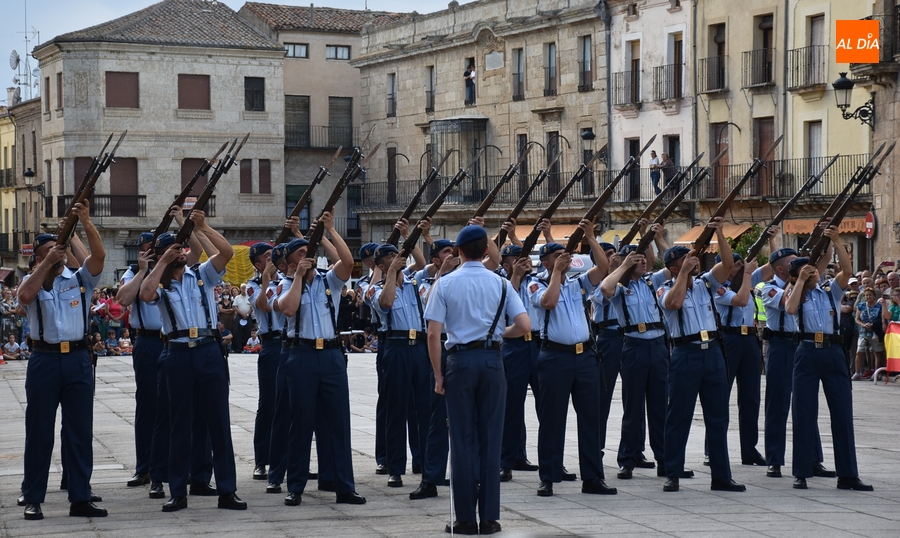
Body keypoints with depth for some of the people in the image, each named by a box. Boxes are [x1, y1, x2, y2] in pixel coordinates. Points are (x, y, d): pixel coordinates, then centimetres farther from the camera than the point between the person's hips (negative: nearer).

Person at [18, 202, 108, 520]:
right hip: (44, 360, -1)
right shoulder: (32, 282, 7)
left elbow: (99, 255, -8)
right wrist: (47, 262, -13)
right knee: (39, 431, 5)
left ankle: (80, 499, 9)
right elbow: (25, 296, -16)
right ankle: (33, 499, 11)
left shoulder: (80, 279, 8)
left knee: (80, 431, 4)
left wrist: (86, 222, -17)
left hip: (77, 360, 1)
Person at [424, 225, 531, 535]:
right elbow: (524, 326, -3)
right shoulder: (500, 284, 3)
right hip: (492, 360, 1)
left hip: (460, 361, -1)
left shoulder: (445, 284, -2)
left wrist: (438, 375, 1)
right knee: (490, 438, 5)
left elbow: (433, 334, -7)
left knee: (462, 439, 3)